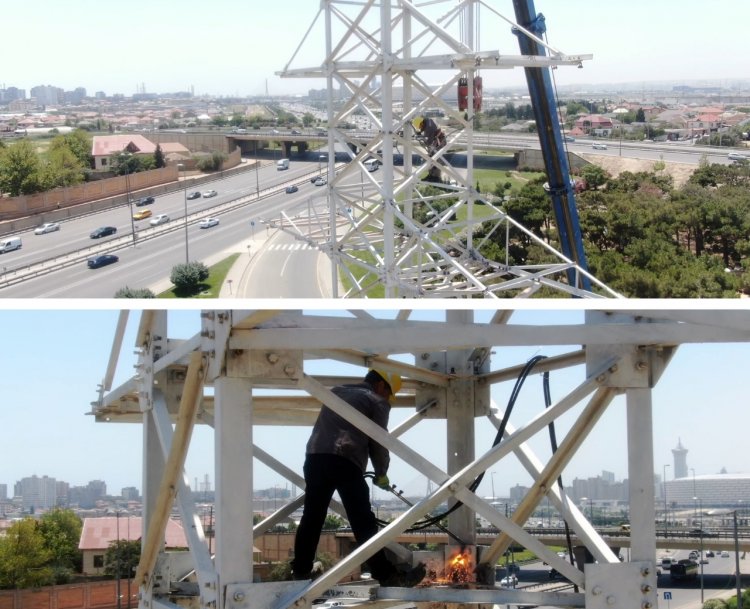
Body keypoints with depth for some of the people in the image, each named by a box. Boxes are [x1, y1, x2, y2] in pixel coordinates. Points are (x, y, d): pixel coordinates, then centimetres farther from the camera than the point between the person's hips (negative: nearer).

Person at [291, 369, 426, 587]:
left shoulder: (336, 393, 29)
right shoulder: (375, 401, 10)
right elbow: (379, 441, 7)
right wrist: (381, 473, 21)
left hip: (315, 456, 6)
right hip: (345, 462, -6)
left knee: (312, 517, 11)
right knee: (364, 522, -7)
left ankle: (300, 571, 13)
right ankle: (386, 574, -7)